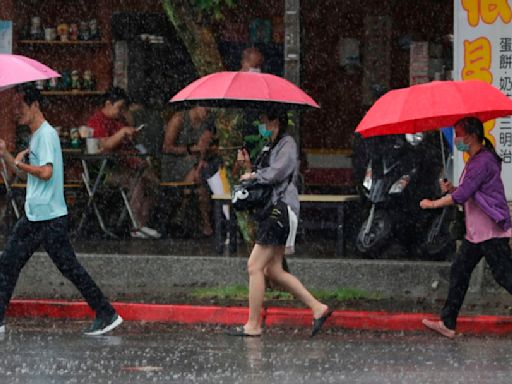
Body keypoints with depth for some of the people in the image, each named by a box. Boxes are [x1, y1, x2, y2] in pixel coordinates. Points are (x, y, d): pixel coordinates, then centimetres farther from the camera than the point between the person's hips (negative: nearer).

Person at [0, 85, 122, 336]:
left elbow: (46, 172, -26)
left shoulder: (47, 135, -14)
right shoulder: (35, 136, 16)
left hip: (50, 218, -10)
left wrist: (20, 164, -12)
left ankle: (107, 315, 0)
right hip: (33, 216, 10)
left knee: (69, 268, -6)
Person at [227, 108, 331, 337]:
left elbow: (275, 174, -19)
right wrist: (249, 164, 6)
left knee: (255, 266, -10)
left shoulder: (287, 144, -7)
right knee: (273, 271, 7)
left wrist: (253, 175, -4)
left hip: (281, 209, -10)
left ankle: (253, 325, -7)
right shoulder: (271, 147, 21)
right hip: (273, 210, 10)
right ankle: (317, 308, 8)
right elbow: (264, 175, 20)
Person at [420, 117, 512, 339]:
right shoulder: (475, 160, 16)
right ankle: (448, 323, 14)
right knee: (459, 271, 10)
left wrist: (432, 204, -9)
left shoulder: (483, 162, -18)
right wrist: (451, 189, 3)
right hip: (476, 232, 11)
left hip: (491, 231, -11)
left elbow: (462, 195, -21)